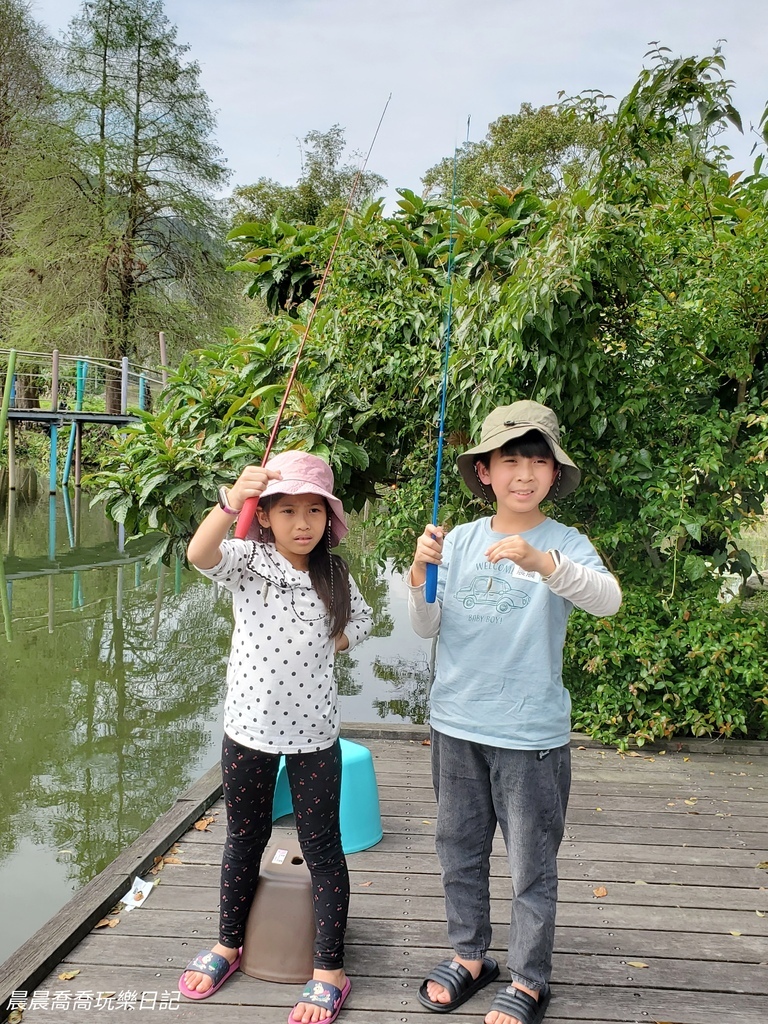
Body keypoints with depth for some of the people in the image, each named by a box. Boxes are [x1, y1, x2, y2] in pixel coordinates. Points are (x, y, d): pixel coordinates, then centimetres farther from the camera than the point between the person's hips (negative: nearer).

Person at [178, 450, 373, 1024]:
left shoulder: (336, 576, -3)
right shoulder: (248, 562, -10)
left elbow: (360, 622, 15)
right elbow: (200, 554, -32)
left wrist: (329, 645, -4)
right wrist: (233, 498, -49)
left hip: (314, 729, 0)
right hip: (249, 724, 0)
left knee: (322, 846, 8)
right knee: (245, 837, 19)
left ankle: (329, 970, 22)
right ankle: (228, 944, 40)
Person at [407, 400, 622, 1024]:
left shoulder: (564, 543, -9)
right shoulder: (460, 541, 0)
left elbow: (608, 599, -29)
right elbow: (427, 628, 0)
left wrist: (542, 562, -45)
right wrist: (421, 575, -19)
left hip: (531, 733, -4)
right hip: (456, 724, 4)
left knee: (532, 864, 10)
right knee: (459, 851, 19)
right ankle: (470, 956, 40)